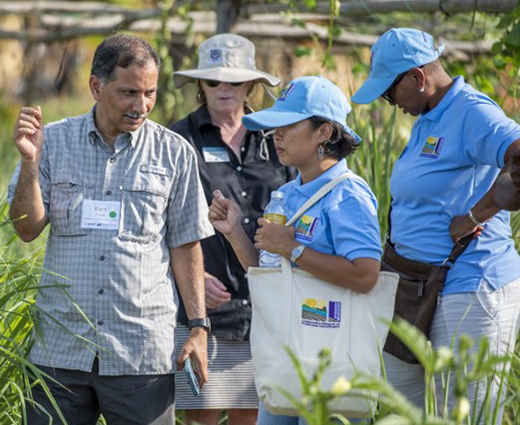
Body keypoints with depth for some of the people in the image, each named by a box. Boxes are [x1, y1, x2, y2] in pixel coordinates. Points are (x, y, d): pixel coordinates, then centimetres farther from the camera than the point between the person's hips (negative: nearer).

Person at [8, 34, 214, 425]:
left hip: (142, 352, -1)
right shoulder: (54, 141, 5)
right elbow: (28, 229, 3)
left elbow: (185, 245, 7)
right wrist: (29, 161, -11)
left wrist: (199, 326, 1)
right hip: (61, 347, 1)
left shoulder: (174, 153, 4)